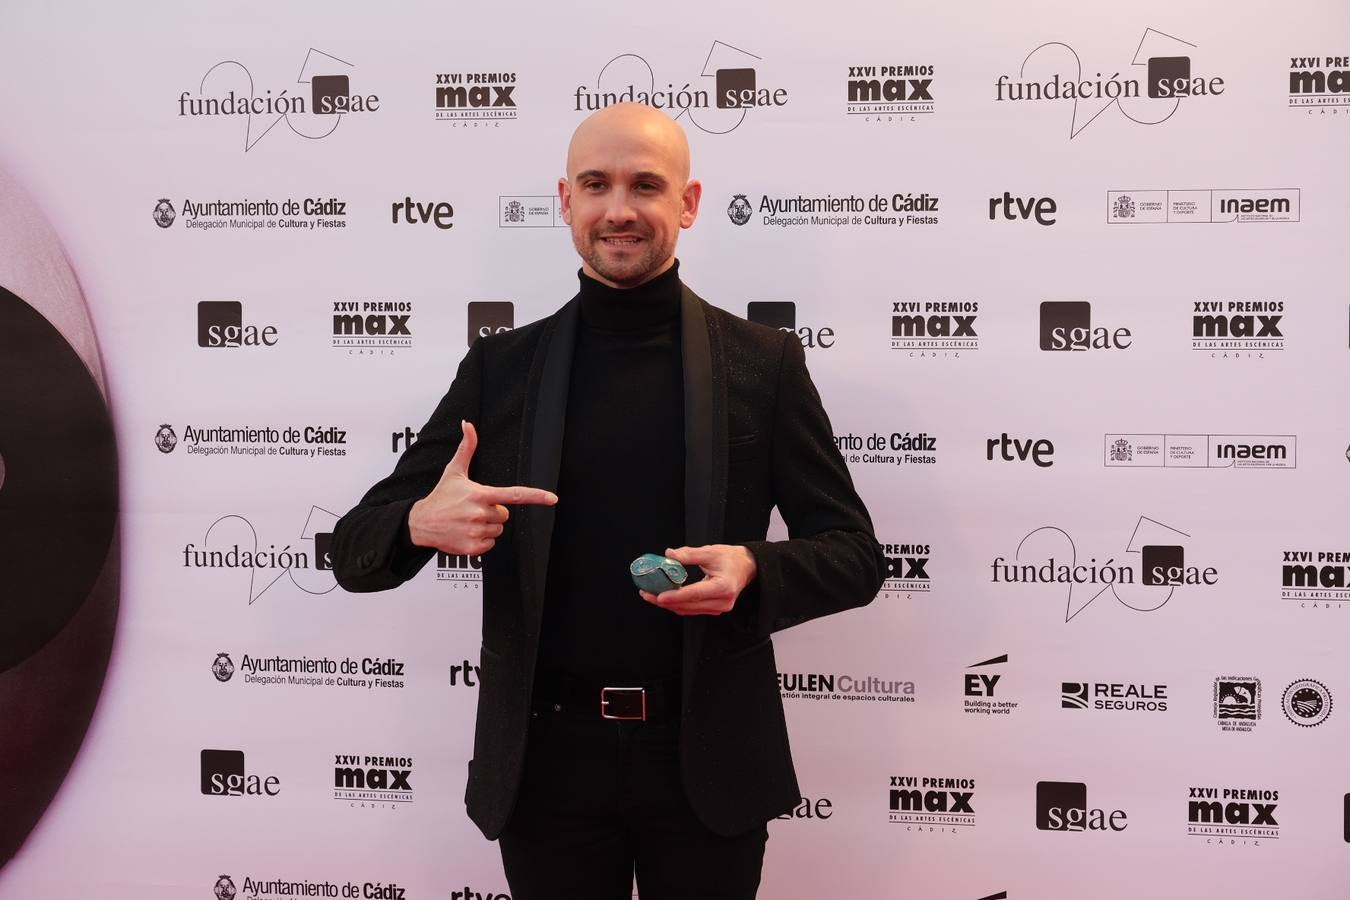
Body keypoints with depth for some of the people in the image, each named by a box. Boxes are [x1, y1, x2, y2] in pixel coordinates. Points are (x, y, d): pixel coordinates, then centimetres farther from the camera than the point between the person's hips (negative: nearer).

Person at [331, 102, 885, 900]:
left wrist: (754, 571, -21)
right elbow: (356, 552, 2)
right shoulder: (500, 367, 1)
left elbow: (856, 555, 1)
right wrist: (422, 523, -22)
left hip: (709, 759, -1)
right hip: (546, 760, 1)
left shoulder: (764, 363, -2)